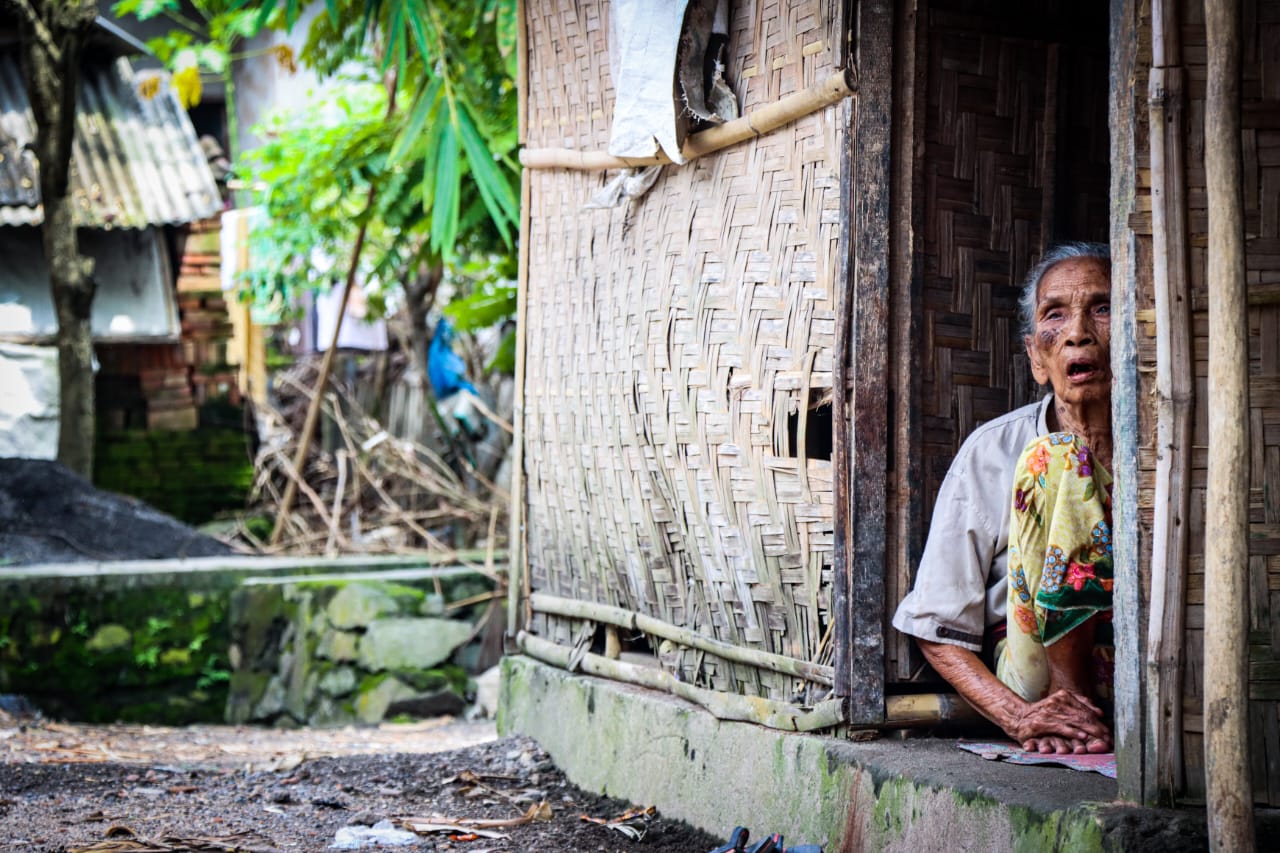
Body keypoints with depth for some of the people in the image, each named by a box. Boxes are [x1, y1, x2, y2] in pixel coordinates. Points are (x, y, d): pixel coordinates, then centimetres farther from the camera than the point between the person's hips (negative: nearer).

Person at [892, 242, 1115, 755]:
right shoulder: (991, 453, -1)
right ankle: (1070, 701, -21)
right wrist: (1017, 714, -18)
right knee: (1057, 461, -21)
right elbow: (936, 631, 0)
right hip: (1037, 670, -2)